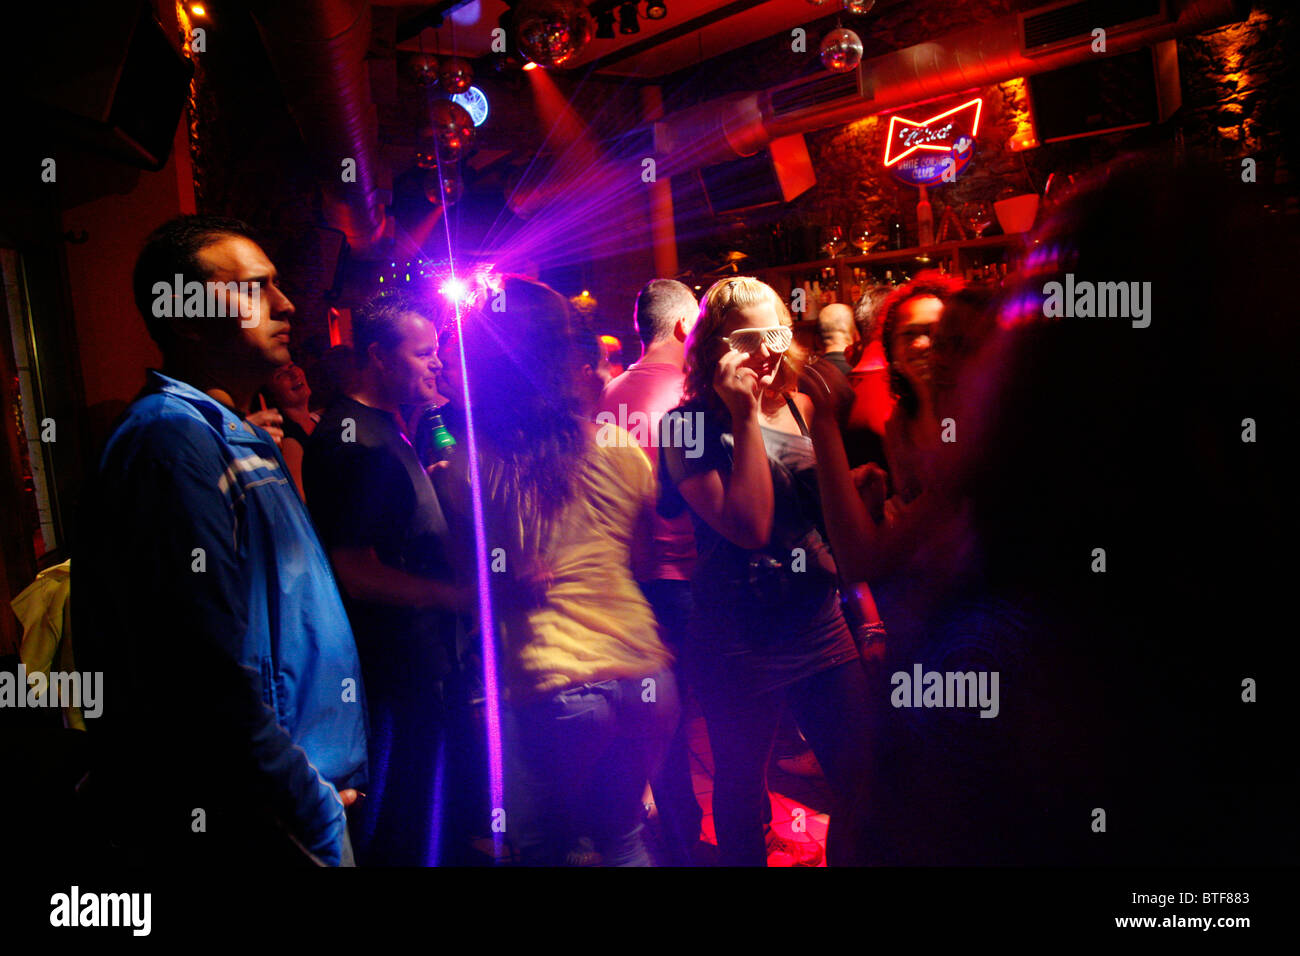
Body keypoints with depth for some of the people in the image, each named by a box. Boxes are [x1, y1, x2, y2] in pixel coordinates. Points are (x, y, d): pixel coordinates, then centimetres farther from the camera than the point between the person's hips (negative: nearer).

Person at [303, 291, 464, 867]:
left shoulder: (383, 427, 14)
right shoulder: (352, 442, -19)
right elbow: (358, 573, -24)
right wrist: (461, 594, -25)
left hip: (414, 662, 10)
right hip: (392, 671, -10)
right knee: (399, 840, 3)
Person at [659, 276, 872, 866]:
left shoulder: (801, 409, 5)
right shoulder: (687, 425, -10)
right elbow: (749, 525, -21)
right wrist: (746, 416, -19)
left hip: (821, 624, 5)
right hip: (740, 641, -4)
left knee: (861, 780, 10)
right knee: (740, 794, 14)